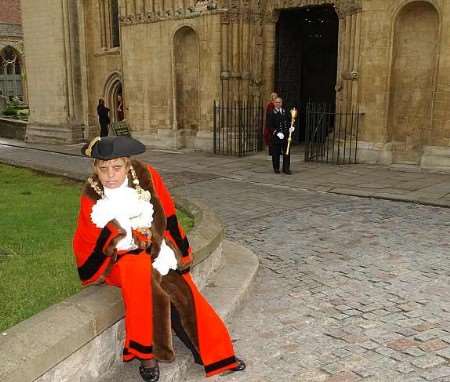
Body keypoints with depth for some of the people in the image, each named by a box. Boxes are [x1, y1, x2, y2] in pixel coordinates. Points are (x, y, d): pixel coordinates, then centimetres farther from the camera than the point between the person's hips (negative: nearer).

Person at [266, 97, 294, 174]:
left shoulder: (285, 112, 11)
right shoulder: (271, 114, -2)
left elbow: (289, 122, 20)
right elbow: (270, 126, -8)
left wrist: (290, 128, -1)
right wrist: (277, 133, -18)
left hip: (285, 136, 3)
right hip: (275, 136, -3)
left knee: (286, 153, 4)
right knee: (276, 153, 3)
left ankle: (286, 168, 13)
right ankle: (276, 168, 17)